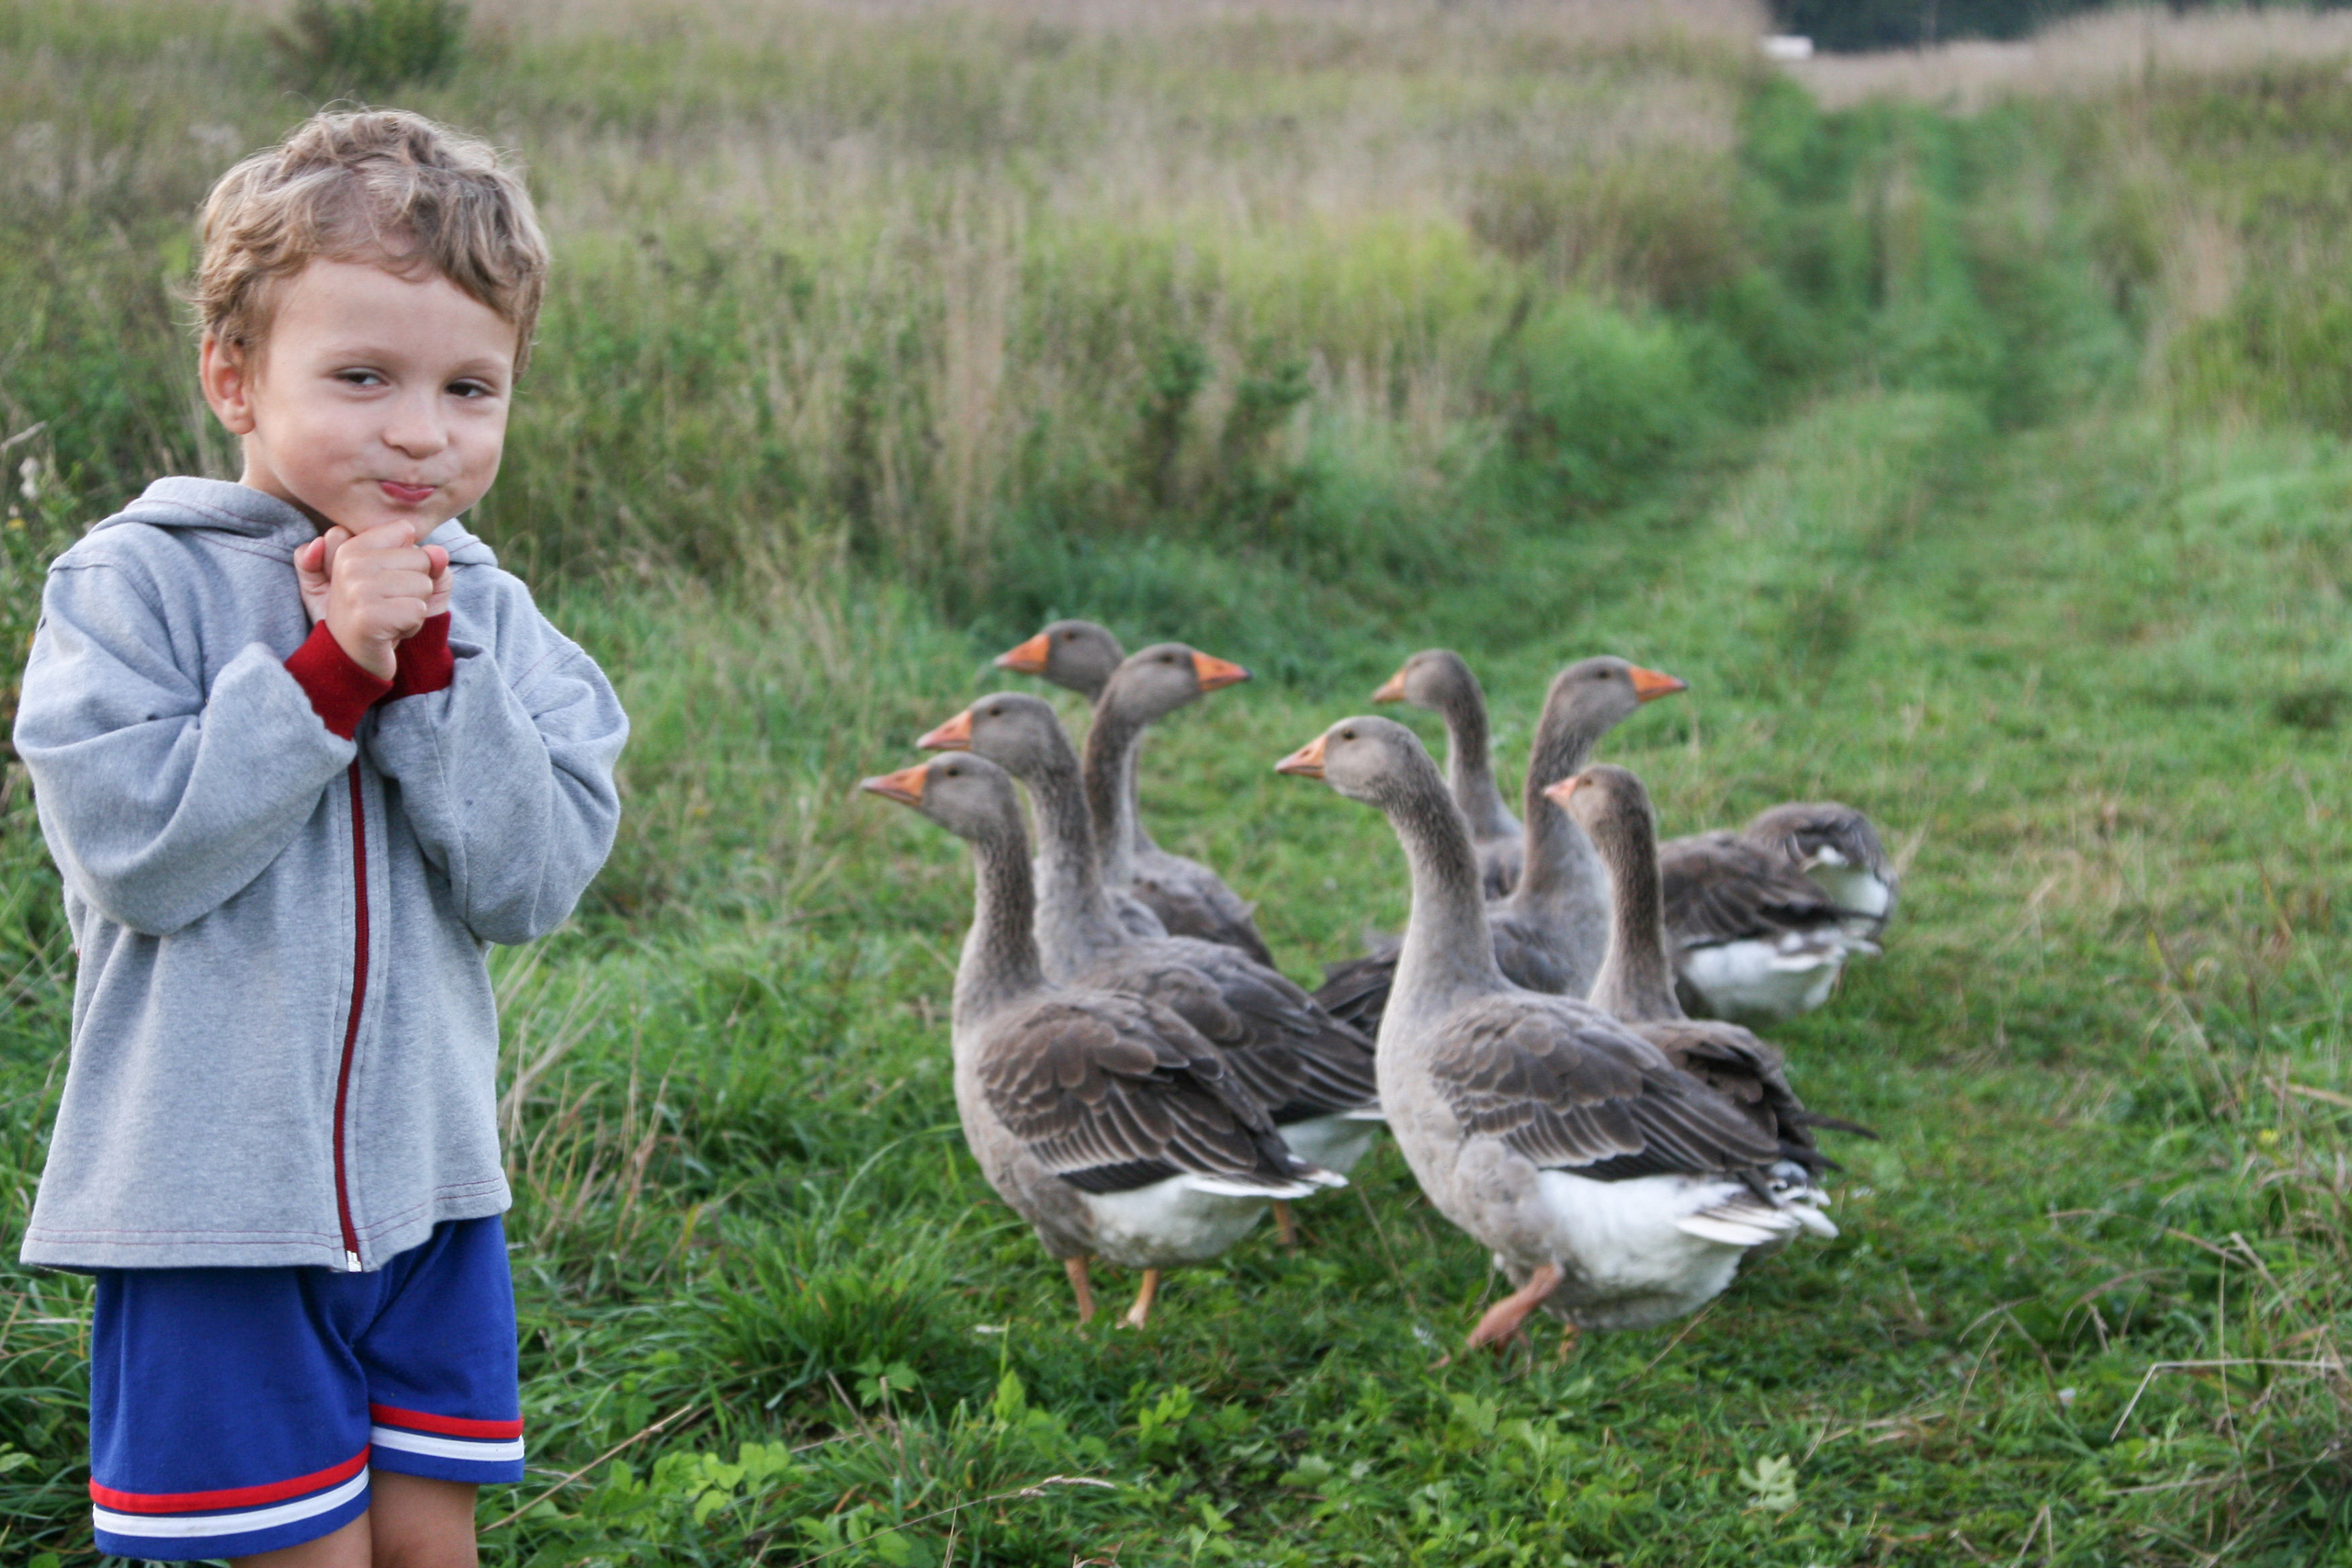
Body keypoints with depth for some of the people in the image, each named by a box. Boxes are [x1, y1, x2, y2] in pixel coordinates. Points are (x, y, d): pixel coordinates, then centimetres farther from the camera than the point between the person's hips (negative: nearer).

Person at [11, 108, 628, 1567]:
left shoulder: (490, 616, 2)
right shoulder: (135, 584, -9)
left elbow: (535, 882, -7)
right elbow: (133, 849, -19)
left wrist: (424, 667, -16)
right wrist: (329, 668, -20)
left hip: (428, 1186, 4)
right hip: (217, 1201, -4)